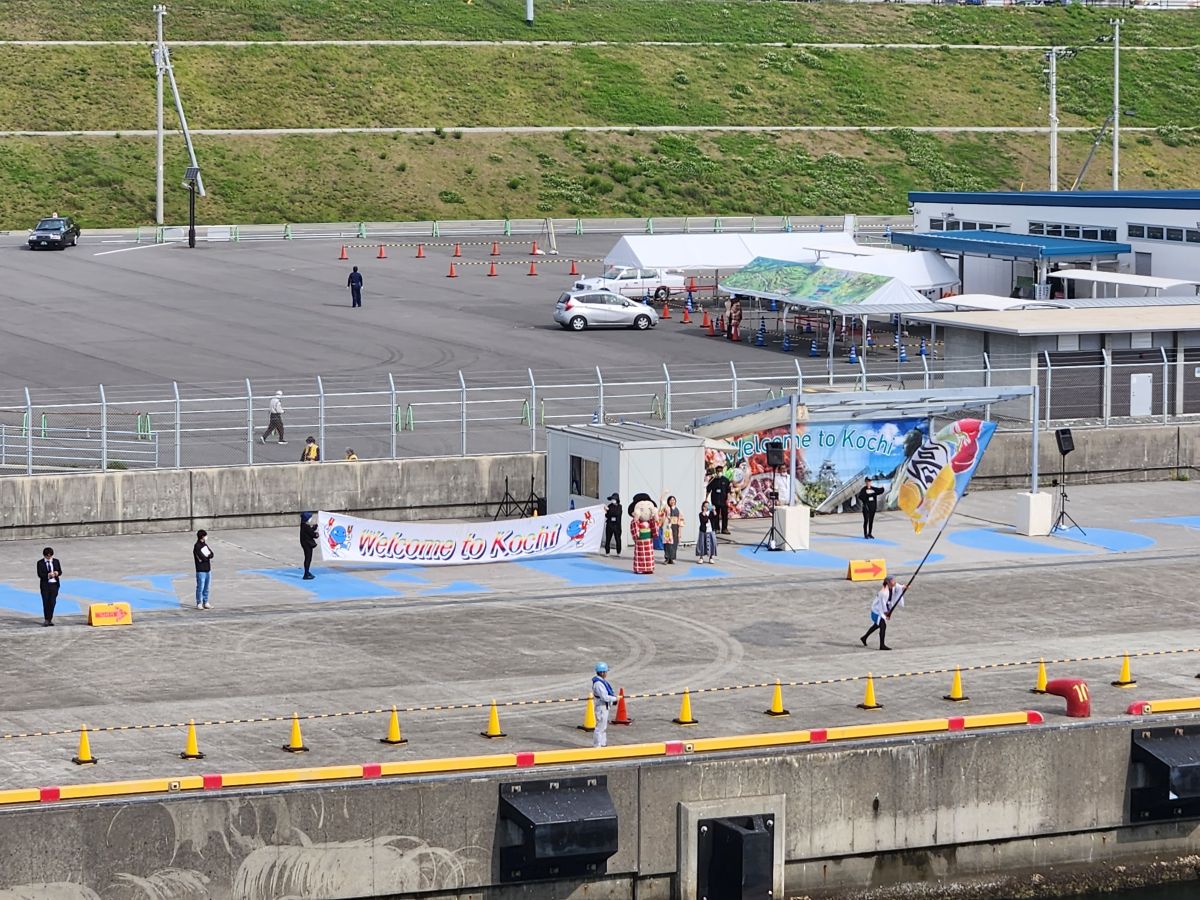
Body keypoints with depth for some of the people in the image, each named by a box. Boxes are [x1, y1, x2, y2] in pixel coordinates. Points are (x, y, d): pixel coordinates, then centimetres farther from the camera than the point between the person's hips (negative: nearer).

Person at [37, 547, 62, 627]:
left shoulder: (56, 561, 9)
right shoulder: (40, 563, -1)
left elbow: (60, 572, 9)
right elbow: (40, 574, -9)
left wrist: (57, 573, -14)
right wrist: (48, 575, -24)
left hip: (54, 584, 3)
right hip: (45, 585, -3)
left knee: (52, 602, 3)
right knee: (46, 602, -4)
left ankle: (50, 619, 12)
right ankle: (46, 620, 2)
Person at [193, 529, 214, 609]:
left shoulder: (205, 544, 11)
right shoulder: (197, 546, -13)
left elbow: (211, 554, 4)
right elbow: (202, 558, -19)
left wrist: (206, 556, -14)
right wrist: (208, 556, -2)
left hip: (208, 569, 7)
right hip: (201, 570, -7)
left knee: (206, 588, 12)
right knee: (200, 587, -4)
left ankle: (205, 602, 19)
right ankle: (199, 603, 3)